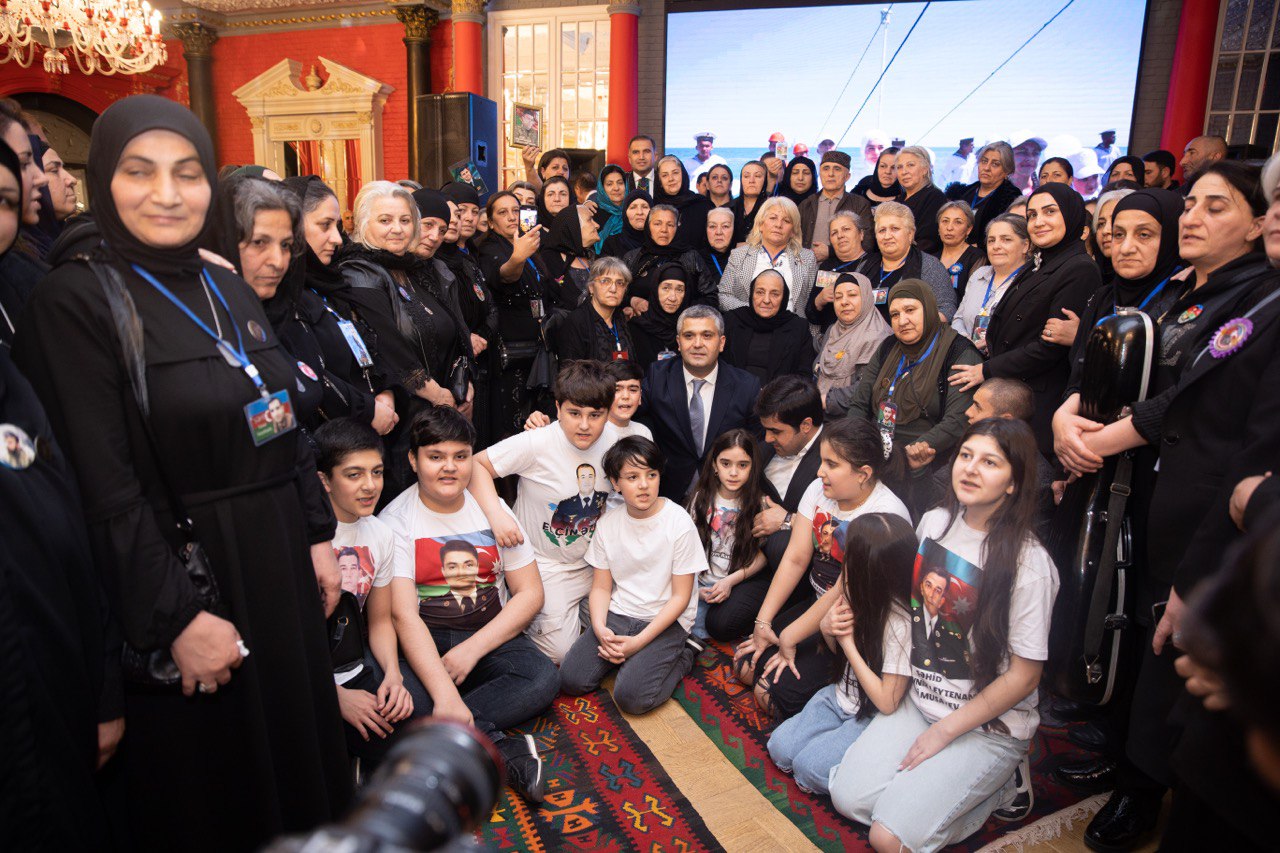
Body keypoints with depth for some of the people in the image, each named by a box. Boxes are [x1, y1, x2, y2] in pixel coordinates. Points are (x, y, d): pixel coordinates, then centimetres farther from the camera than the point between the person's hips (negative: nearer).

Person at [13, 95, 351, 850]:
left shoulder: (231, 291, 7)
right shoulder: (76, 301, -14)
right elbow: (106, 489, -18)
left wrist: (319, 536, 8)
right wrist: (177, 618, -19)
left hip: (278, 558, 7)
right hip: (184, 575, -6)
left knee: (296, 739, 21)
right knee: (212, 779, 12)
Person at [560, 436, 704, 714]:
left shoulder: (679, 523, -12)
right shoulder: (608, 524, 1)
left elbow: (681, 596, -11)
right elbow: (601, 587, 5)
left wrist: (638, 642, -17)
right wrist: (600, 629, -16)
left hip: (666, 620, -4)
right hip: (618, 615, 4)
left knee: (631, 698, -22)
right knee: (570, 680, -13)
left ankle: (680, 658, 3)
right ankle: (620, 653, 11)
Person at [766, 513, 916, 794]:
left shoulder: (901, 623, -28)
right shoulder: (860, 594, -9)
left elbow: (887, 702, -22)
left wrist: (847, 641, -22)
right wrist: (827, 628, -16)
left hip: (874, 717, -6)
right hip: (842, 697, 6)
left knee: (808, 766, -17)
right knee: (780, 748, -6)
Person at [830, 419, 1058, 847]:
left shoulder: (1029, 563, -20)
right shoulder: (934, 523, -2)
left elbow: (1024, 677, -15)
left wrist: (943, 732, -12)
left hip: (988, 726, -5)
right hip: (918, 700, 6)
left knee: (890, 837, -13)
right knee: (848, 798, -6)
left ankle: (1002, 784, 7)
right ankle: (937, 779, 14)